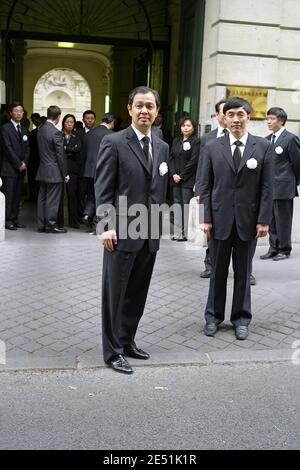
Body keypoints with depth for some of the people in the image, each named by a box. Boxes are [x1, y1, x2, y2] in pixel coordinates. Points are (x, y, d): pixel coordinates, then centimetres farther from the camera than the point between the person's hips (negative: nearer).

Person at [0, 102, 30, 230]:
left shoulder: (24, 129, 17)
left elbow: (27, 148, 13)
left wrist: (24, 162, -3)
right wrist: (18, 164, -12)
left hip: (21, 168, 6)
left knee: (18, 195, 6)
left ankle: (14, 218, 12)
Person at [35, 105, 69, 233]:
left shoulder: (40, 131, 6)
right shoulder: (56, 133, -16)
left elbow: (40, 151, 11)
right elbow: (60, 155, -14)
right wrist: (65, 173, -8)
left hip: (42, 171, 8)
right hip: (54, 172, -8)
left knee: (42, 198, 11)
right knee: (52, 200, -1)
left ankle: (41, 225, 18)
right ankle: (51, 225, 5)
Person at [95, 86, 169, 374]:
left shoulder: (162, 147, 13)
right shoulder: (113, 142, -5)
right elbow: (103, 190, -9)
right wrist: (106, 226, -16)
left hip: (150, 234, 6)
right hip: (122, 232, -5)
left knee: (137, 293, 13)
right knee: (115, 293, 4)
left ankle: (127, 341, 29)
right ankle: (113, 351, 15)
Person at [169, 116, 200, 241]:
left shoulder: (196, 141, -4)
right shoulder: (176, 141, 14)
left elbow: (193, 161, -11)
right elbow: (171, 158, 10)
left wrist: (182, 175, -11)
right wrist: (173, 174, -4)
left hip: (188, 179, -6)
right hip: (176, 178, 6)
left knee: (187, 204, -5)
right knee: (177, 204, 7)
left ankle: (186, 233, -1)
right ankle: (178, 233, 11)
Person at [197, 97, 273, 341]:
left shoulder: (263, 146, 0)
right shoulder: (212, 147, 2)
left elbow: (267, 186, -2)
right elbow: (205, 185, 2)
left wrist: (264, 220, -7)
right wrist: (206, 218, -4)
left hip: (248, 219, 0)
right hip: (220, 218, 1)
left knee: (243, 272, 10)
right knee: (218, 271, 10)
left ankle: (241, 318, 24)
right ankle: (214, 315, 25)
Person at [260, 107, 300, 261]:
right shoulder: (267, 140, 11)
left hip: (284, 187, -7)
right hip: (269, 187, 7)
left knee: (283, 220, 1)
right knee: (272, 220, 12)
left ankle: (284, 250, 13)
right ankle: (273, 249, 21)